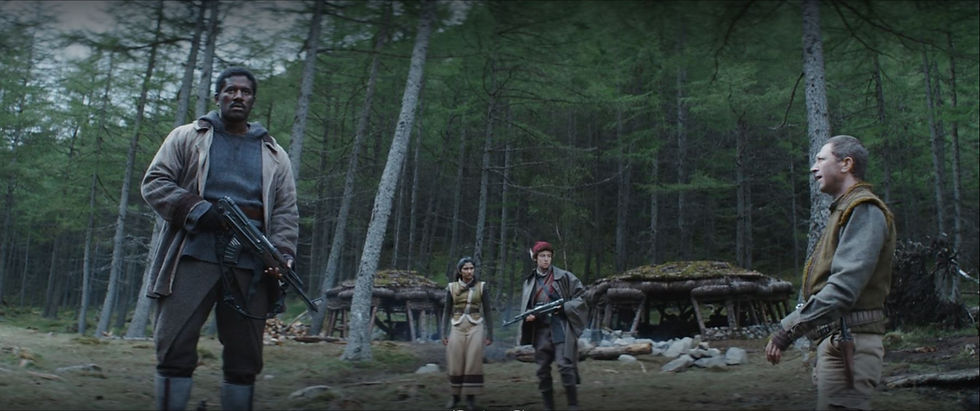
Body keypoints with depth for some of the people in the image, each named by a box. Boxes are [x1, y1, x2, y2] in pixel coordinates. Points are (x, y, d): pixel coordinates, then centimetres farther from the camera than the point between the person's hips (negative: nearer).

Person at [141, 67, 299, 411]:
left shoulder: (274, 155, 19)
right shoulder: (187, 137, 13)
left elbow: (286, 212, 12)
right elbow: (155, 183, 5)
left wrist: (282, 255, -5)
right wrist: (196, 209, -11)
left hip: (250, 264, 2)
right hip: (195, 254, -2)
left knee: (245, 357, 5)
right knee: (175, 347, -5)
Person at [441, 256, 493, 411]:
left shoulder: (481, 287, 1)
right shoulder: (452, 287, 3)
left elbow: (487, 312, 3)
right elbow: (447, 312, 8)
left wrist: (490, 334, 0)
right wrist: (444, 333, 2)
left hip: (475, 329, -1)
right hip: (457, 329, 1)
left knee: (473, 364, -5)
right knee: (455, 365, 1)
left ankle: (470, 397, 6)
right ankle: (455, 395, 19)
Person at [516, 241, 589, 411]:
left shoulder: (563, 277, -1)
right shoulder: (529, 281, 12)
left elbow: (580, 296, 1)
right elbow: (525, 307, 19)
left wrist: (563, 307, -12)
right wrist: (528, 315, -4)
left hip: (560, 328, -4)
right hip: (540, 330, 4)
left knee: (565, 366, -13)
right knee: (542, 371, 5)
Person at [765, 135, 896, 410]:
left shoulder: (864, 211, -11)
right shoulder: (845, 211, 22)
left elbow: (844, 285, -22)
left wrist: (790, 328, -22)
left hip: (848, 343, -10)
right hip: (837, 342, 10)